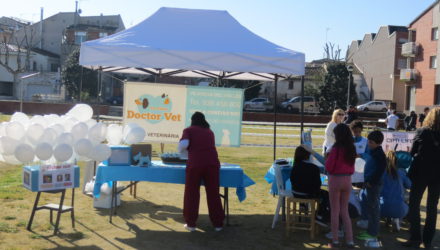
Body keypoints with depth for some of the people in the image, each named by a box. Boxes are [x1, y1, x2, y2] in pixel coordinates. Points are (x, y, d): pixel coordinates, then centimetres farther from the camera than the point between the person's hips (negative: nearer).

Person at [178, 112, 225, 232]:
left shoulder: (189, 130, 10)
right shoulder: (210, 132, 22)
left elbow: (183, 144, -7)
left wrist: (180, 150, 14)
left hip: (195, 164, -3)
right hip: (212, 163, 3)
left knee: (192, 194, 10)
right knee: (213, 193, 11)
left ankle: (191, 223, 15)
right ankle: (218, 223, 18)